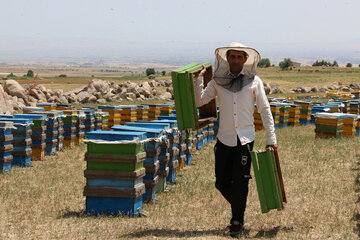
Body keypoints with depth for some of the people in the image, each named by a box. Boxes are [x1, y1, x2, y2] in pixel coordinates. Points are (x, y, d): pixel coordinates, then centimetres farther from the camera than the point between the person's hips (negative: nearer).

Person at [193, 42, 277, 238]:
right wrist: (198, 79, -9)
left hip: (245, 140, -2)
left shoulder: (254, 82, 1)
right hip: (224, 140, 2)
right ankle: (238, 208, 33)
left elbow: (265, 110, 4)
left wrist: (271, 139, 0)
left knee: (239, 183, -3)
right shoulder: (218, 82, 6)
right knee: (221, 182, 5)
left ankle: (237, 221, 14)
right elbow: (199, 101, 4)